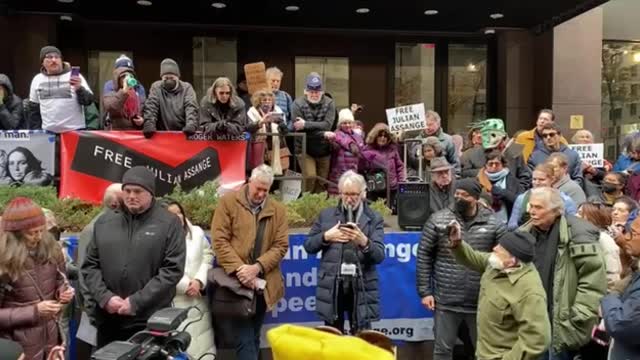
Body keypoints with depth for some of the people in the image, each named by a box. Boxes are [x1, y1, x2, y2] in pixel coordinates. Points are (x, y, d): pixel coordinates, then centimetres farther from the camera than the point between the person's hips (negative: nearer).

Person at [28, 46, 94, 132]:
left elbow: (88, 100, -7)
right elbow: (34, 109, 15)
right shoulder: (37, 79, 10)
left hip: (74, 131, -3)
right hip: (48, 132, 3)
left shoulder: (74, 76, 0)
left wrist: (79, 89, -26)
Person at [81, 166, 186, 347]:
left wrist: (137, 302, -14)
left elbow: (173, 269, -10)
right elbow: (90, 265, 10)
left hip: (150, 320, -4)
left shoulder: (169, 223, -4)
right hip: (108, 319, 4)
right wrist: (105, 297, -6)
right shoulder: (104, 222, 9)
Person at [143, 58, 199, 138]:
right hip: (162, 134, 1)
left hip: (183, 133, 0)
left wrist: (191, 125, -26)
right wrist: (149, 125, -21)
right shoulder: (156, 87, 8)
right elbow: (151, 107, -3)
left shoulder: (186, 87, 6)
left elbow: (191, 108, -7)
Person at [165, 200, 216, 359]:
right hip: (174, 301, -4)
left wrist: (199, 281, -8)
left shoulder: (197, 232, 8)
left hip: (198, 298, 4)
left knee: (202, 345, 7)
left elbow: (208, 257, 7)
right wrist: (185, 286, -11)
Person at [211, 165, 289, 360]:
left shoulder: (278, 210, 7)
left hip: (262, 283, 4)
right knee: (244, 340, -6)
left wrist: (257, 267, -15)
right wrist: (239, 268, -18)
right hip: (235, 281, -4)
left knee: (253, 338, 16)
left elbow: (281, 245, 0)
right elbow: (220, 240, -8)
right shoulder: (228, 202, -1)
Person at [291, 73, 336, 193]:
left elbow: (327, 125, -14)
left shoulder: (329, 103, -1)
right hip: (304, 149, -2)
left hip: (324, 150, 2)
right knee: (310, 176, -14)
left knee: (322, 180, 7)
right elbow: (297, 128, -17)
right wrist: (321, 133, -20)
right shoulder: (298, 104, -7)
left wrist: (306, 124, -20)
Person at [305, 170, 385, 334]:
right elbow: (308, 246, 10)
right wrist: (326, 236, -8)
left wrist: (364, 241, -25)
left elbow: (379, 256, -6)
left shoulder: (374, 219, 2)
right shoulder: (326, 215, 7)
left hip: (361, 287, -1)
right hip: (332, 286, 2)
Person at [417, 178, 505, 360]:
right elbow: (424, 256, -1)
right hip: (446, 302, 0)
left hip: (482, 303, 1)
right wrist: (425, 292, -4)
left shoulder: (494, 224, -3)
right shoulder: (438, 220, -4)